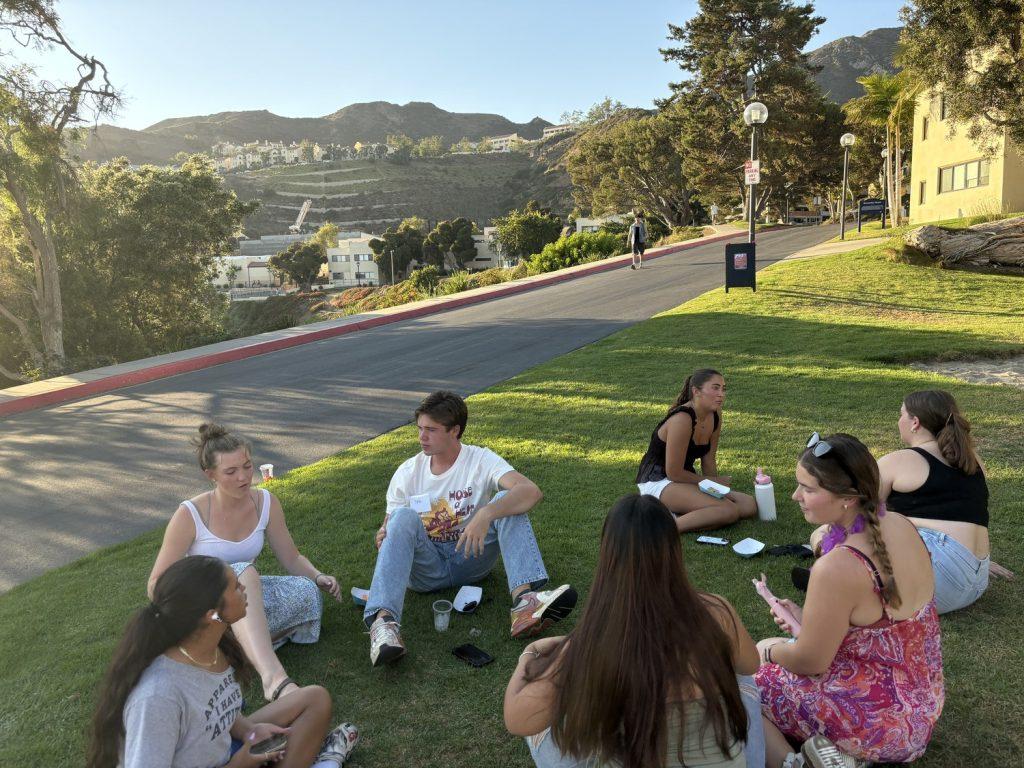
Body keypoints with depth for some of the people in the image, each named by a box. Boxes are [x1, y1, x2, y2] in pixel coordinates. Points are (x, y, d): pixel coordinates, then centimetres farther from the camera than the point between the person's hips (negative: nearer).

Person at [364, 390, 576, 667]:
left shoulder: (481, 460, -8)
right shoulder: (408, 473, 0)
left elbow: (531, 491, -25)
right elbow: (389, 524, 5)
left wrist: (485, 515, -41)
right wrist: (384, 537, -21)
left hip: (471, 557, -1)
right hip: (426, 567, 1)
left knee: (506, 500, -23)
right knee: (404, 516, -28)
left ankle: (524, 599, -43)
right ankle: (383, 621, -45)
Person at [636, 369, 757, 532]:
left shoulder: (715, 415, 2)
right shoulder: (682, 419, -24)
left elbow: (709, 460, 9)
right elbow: (674, 473, -20)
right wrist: (713, 481, -7)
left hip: (684, 481, 9)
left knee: (750, 506, -1)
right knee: (729, 510, -25)